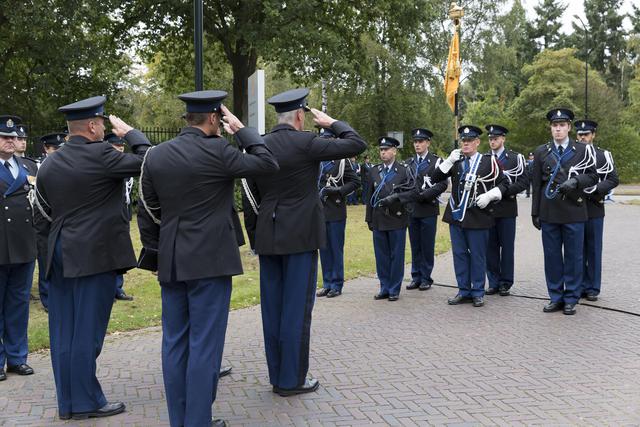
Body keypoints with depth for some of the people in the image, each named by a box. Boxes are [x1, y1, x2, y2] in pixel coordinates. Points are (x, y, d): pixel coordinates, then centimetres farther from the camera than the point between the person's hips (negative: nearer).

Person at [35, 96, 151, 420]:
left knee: (64, 331, 11)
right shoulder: (100, 155, -14)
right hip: (95, 254, -7)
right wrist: (129, 133, 3)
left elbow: (44, 208, 16)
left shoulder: (49, 163, 8)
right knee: (87, 331, 0)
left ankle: (67, 402, 20)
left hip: (60, 254, 7)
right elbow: (147, 160, -10)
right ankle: (85, 402, 8)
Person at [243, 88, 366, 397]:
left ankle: (277, 376, 18)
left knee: (272, 306, 10)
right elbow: (357, 144, -10)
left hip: (267, 236, 6)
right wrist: (331, 123, 5)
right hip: (300, 235, -6)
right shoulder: (305, 142, -12)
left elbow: (251, 194, 11)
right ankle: (292, 379, 6)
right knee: (297, 307, 0)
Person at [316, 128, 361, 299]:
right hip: (320, 212, 5)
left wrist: (337, 191, -16)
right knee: (324, 249, 9)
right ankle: (327, 284, 18)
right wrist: (318, 194, 3)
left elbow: (355, 182, -6)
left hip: (336, 212, -5)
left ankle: (337, 285, 9)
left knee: (336, 249, 1)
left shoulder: (342, 161, -4)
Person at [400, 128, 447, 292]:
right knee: (415, 246, 8)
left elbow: (442, 184, -9)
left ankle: (426, 278, 9)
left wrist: (424, 195, -16)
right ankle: (416, 277, 15)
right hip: (412, 209, 4)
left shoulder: (436, 161, 0)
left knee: (427, 246, 1)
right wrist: (410, 195, -6)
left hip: (429, 210, -4)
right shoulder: (408, 163, 14)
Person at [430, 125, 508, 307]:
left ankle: (477, 293, 15)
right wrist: (449, 161, -7)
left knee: (478, 255, 4)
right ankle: (464, 291, 19)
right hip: (456, 215, 4)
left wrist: (489, 195, -13)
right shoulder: (455, 161, 9)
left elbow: (503, 183, 4)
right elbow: (435, 179, 3)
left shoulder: (489, 161, 0)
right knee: (459, 254, 9)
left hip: (478, 216, -4)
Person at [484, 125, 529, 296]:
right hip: (488, 209, 3)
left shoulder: (515, 158, 1)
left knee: (507, 247, 2)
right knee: (491, 247, 5)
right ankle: (493, 283, 13)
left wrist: (504, 190, -15)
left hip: (507, 209, -3)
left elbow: (524, 182, -5)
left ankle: (505, 283, 9)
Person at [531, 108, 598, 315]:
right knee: (552, 256, 6)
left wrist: (575, 181, -16)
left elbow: (593, 177, 5)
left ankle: (571, 299, 13)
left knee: (574, 256, 3)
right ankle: (556, 297, 15)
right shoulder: (541, 152, 8)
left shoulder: (583, 150, 4)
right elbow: (537, 184, 9)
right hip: (549, 213, 2)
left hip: (573, 212, -1)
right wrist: (535, 213, 6)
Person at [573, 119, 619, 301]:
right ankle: (580, 286, 13)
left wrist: (595, 189, -17)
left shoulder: (603, 155, 4)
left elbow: (613, 180, -2)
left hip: (594, 209, -1)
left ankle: (593, 288, 10)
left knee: (594, 250, 3)